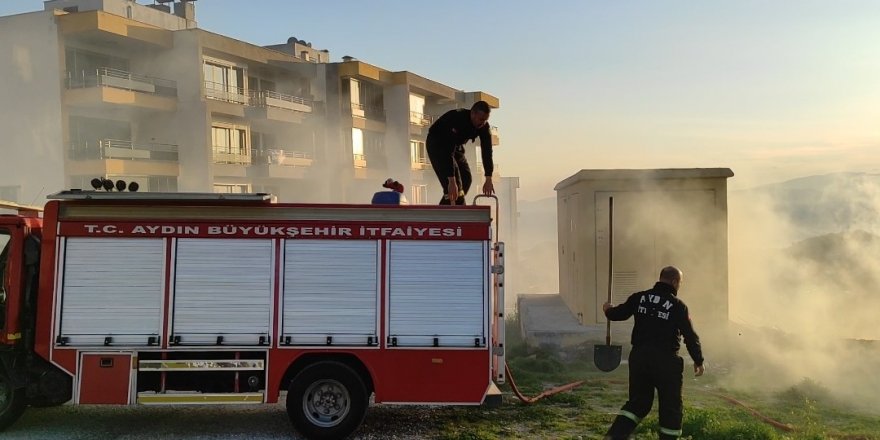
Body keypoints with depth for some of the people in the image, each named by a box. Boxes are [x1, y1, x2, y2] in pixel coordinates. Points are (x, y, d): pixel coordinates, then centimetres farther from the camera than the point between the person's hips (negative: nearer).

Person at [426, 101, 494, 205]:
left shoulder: (484, 126, -18)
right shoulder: (457, 119, -38)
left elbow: (487, 151, -17)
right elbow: (448, 152, -42)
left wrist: (489, 179, -25)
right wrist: (452, 182, -47)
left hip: (456, 145, 7)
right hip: (436, 144, -7)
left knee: (466, 179, 1)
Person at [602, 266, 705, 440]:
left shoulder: (639, 298, 2)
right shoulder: (678, 305, -7)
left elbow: (618, 314, 11)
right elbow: (690, 336, -5)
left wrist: (607, 310, 34)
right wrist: (698, 361, 7)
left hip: (638, 357, 5)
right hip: (666, 360, -4)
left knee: (637, 402, 16)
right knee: (671, 407, 9)